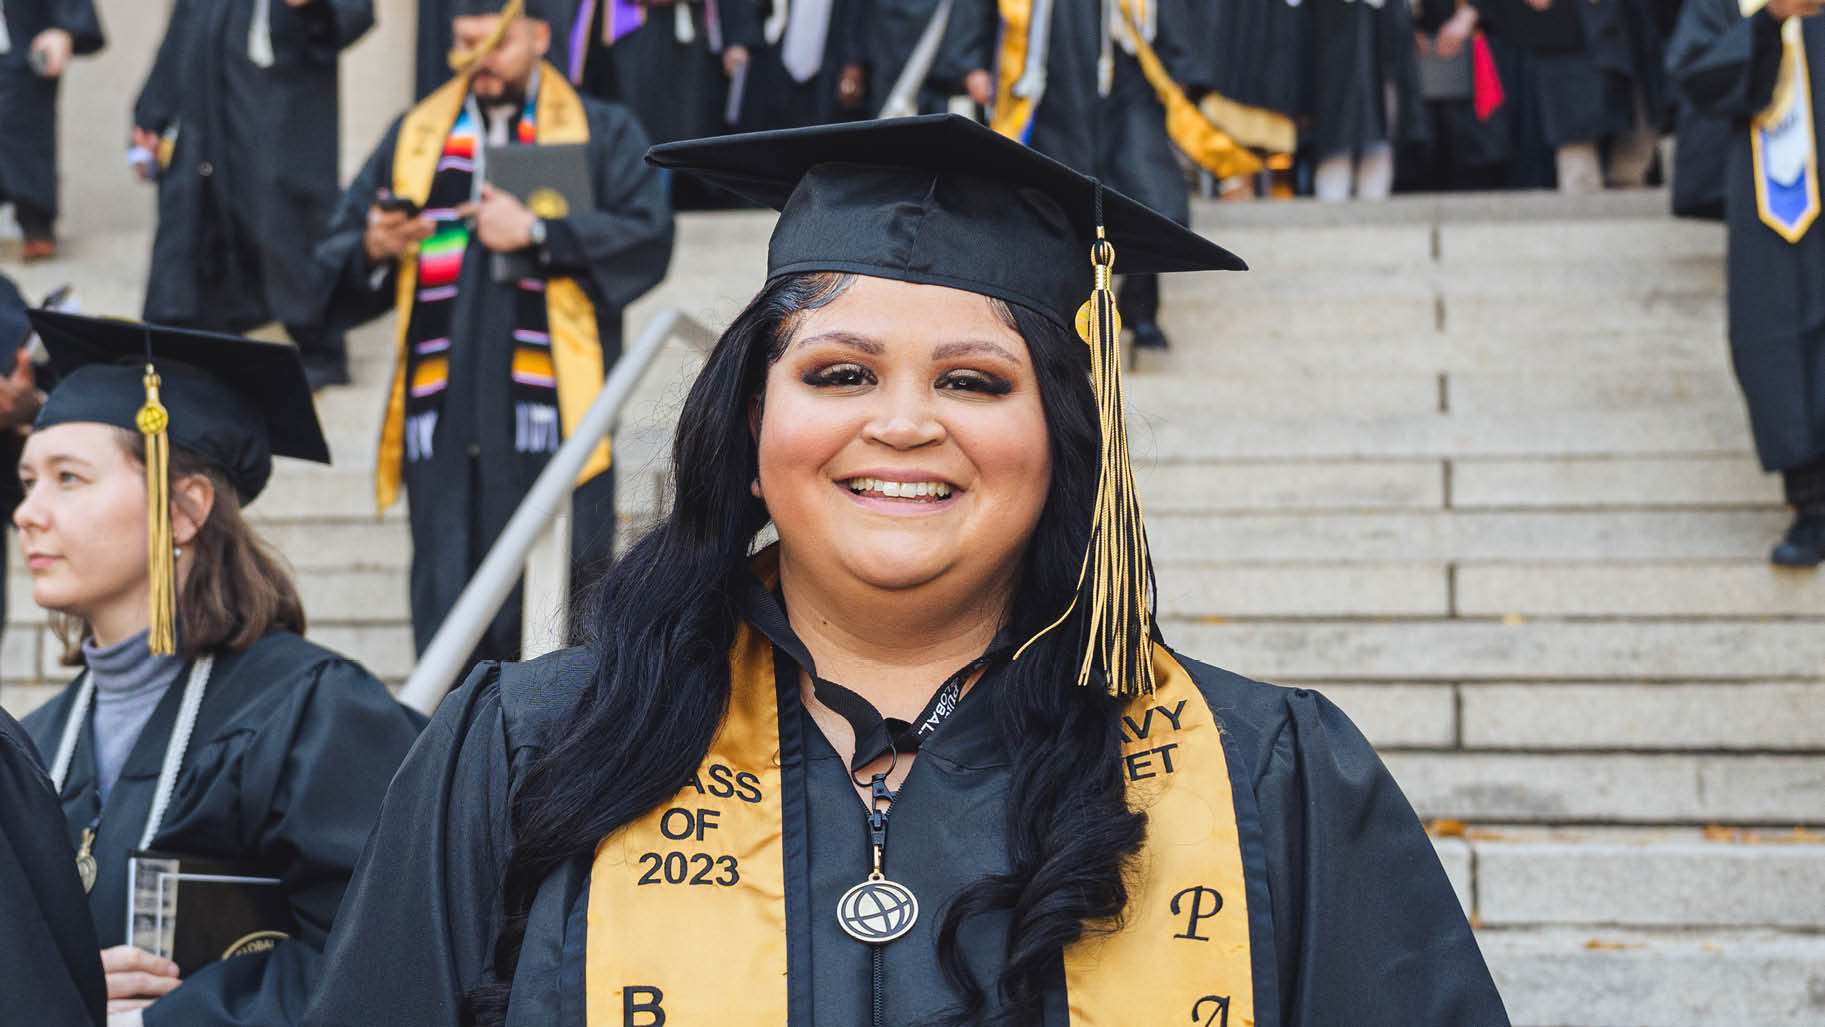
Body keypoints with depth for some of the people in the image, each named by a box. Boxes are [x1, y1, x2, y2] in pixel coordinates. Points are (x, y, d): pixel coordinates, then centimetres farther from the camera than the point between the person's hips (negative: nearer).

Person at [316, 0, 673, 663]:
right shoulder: (415, 136, 18)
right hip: (443, 411, 3)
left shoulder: (603, 134, 10)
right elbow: (336, 258, 16)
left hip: (548, 410, -3)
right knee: (445, 613, 1)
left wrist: (538, 233, -13)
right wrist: (374, 249, -7)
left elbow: (648, 238, -4)